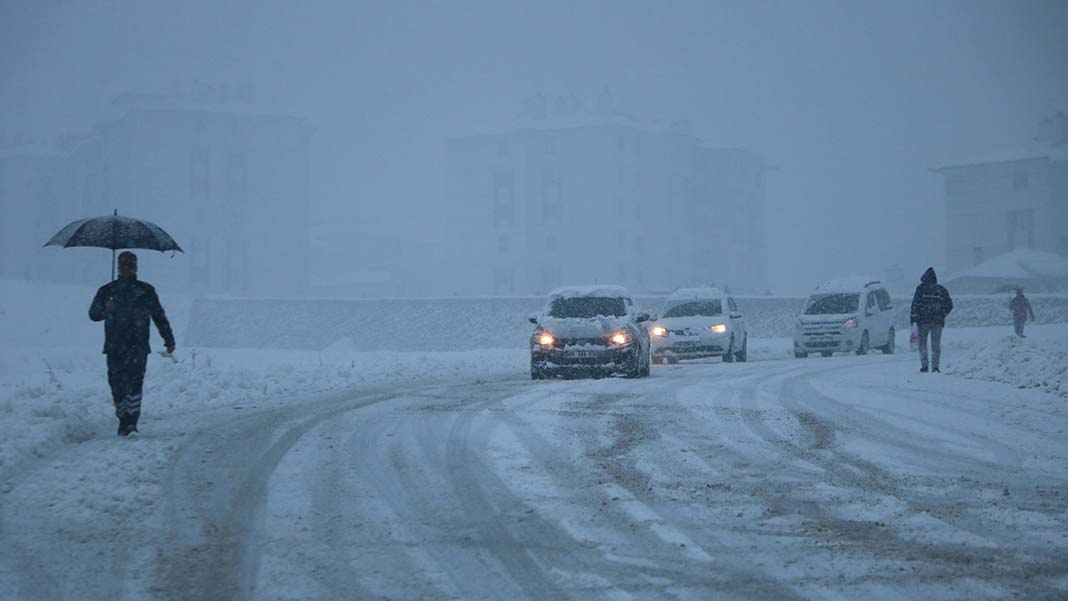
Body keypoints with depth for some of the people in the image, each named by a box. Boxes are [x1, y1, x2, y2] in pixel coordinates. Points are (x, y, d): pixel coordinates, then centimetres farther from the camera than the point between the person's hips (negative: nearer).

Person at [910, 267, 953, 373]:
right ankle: (935, 367, -2)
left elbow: (915, 304, -8)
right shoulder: (942, 290, 10)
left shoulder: (921, 288, -1)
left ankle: (924, 366, 0)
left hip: (923, 321, -3)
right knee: (936, 345, 7)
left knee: (922, 343, 9)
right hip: (938, 322, 3)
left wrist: (913, 317, -4)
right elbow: (949, 305, 10)